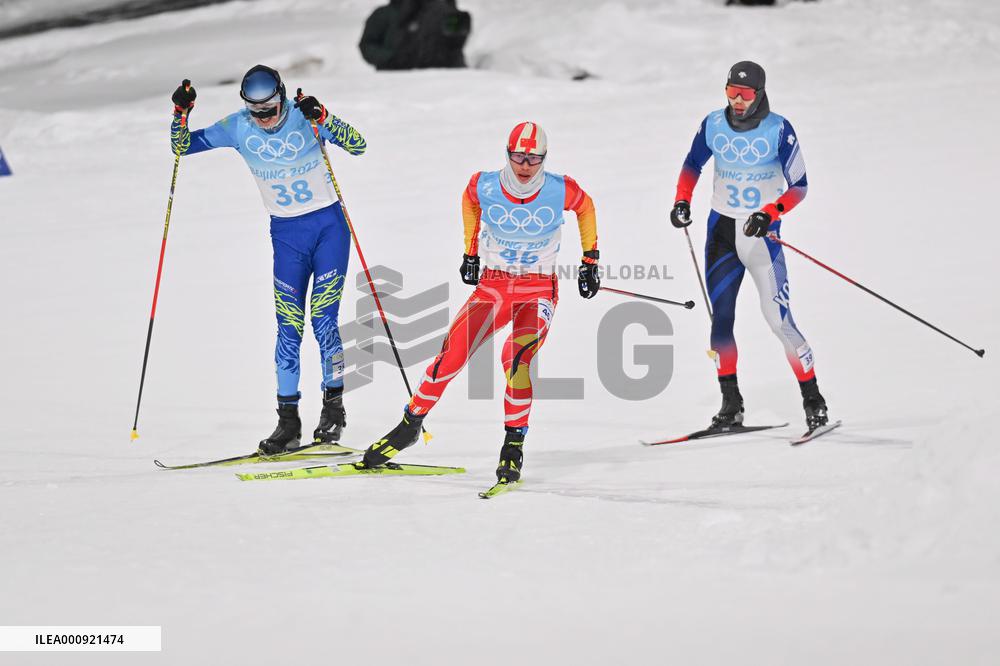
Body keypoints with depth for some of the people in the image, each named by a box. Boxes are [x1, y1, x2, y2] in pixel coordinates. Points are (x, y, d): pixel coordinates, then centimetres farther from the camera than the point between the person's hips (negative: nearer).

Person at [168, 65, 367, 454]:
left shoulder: (304, 118, -13)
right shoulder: (237, 128, -5)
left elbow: (357, 146, -19)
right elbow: (182, 146, 0)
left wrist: (322, 119, -33)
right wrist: (181, 113, -18)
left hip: (329, 224, -3)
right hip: (286, 233, 3)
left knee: (323, 320, -10)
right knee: (288, 327, -2)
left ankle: (334, 406, 5)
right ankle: (288, 419, 3)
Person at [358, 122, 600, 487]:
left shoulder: (560, 191, -14)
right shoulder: (484, 187, -10)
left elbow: (586, 207, 9)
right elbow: (469, 202, 15)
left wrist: (590, 260, 11)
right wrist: (470, 252, 17)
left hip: (539, 290, -2)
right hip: (493, 284, 2)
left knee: (516, 356, -28)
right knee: (452, 354, -12)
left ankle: (514, 444, -17)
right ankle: (411, 423, 8)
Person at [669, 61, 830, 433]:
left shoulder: (779, 130, -12)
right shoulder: (713, 125, -1)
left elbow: (799, 186, -10)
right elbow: (693, 165, 15)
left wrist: (769, 214, -25)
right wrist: (682, 202, 0)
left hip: (762, 235, -4)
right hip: (722, 231, 4)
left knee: (779, 321, -7)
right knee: (720, 319, -2)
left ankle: (813, 401, 3)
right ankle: (731, 404, 6)